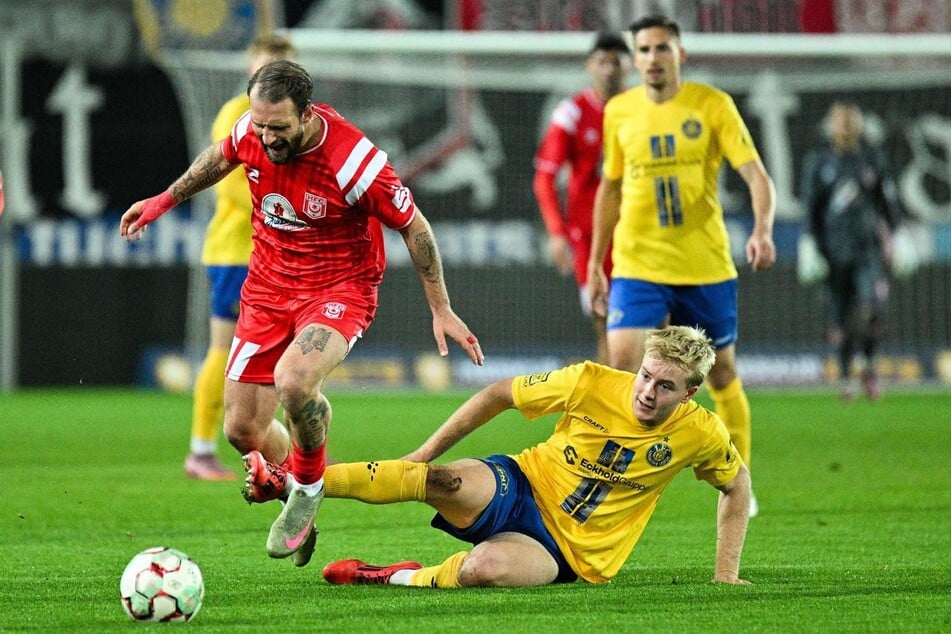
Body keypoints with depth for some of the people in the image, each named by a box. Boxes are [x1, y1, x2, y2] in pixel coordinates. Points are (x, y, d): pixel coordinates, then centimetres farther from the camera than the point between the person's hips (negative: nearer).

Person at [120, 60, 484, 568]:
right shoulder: (252, 131, -12)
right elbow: (223, 155, 15)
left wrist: (441, 310, -7)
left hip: (339, 288, -5)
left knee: (294, 380, -35)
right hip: (268, 284, 5)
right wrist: (166, 199, 23)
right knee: (242, 430, 1)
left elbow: (414, 226, -12)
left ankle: (307, 485, -4)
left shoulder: (352, 161, -27)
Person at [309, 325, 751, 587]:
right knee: (447, 481, -35)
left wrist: (726, 575, 5)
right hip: (521, 489, 0)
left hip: (566, 553, 0)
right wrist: (424, 454, -1)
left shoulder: (700, 434, -10)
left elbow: (737, 485, 11)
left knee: (485, 567, -38)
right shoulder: (591, 383, -12)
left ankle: (401, 578, -12)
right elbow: (499, 395, 0)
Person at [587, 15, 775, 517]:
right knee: (622, 359, -20)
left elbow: (756, 175, -11)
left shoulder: (712, 105, -5)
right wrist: (595, 262, 16)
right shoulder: (619, 112, 4)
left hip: (706, 267, -1)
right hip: (637, 264, 1)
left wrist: (762, 230, -30)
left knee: (722, 374, 9)